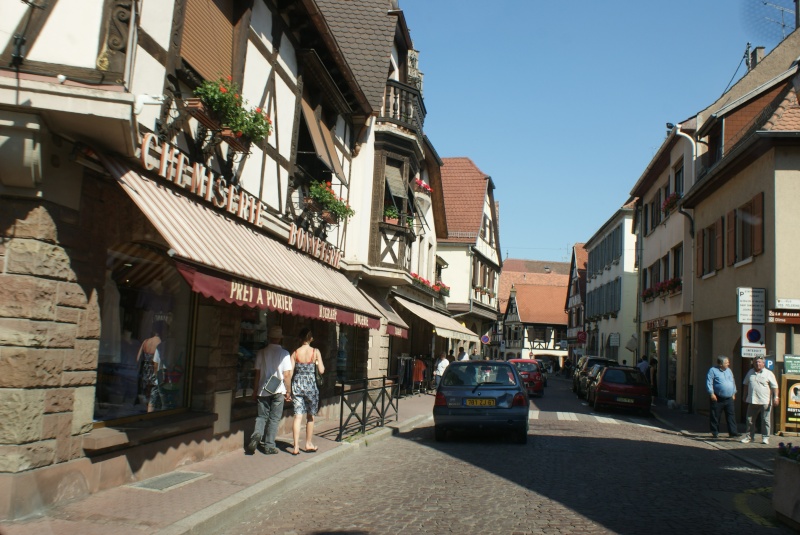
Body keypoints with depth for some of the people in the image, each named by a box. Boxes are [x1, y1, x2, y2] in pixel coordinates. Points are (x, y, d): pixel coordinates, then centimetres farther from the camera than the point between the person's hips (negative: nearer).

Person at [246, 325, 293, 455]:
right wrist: (288, 392, 0)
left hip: (263, 390, 2)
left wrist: (255, 391, 11)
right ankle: (269, 446, 8)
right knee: (274, 419, 6)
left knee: (262, 416, 11)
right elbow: (287, 375, -9)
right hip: (278, 391, -2)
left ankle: (256, 435, -14)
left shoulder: (261, 352, 1)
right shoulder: (284, 353, -6)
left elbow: (257, 373, 3)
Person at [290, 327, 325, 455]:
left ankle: (296, 446, -4)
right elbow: (321, 370, -8)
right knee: (310, 416, 14)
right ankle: (309, 444, 24)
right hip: (310, 384, -1)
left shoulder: (295, 352, 0)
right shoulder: (315, 351, -5)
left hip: (297, 385, 1)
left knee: (298, 416, 1)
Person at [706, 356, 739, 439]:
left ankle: (733, 433, 3)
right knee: (715, 416, 1)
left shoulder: (729, 371, 15)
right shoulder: (713, 370, -5)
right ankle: (715, 433, 11)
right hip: (718, 398, -5)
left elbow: (733, 382, 21)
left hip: (729, 398, 5)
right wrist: (711, 394, -16)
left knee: (731, 415, 1)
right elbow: (709, 383, -10)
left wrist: (734, 393, 16)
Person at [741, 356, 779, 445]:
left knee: (766, 420, 2)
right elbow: (745, 385, 20)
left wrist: (776, 397, -15)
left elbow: (774, 386, -6)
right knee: (750, 420, 8)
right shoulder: (750, 373, 11)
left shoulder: (769, 373, -3)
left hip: (765, 402, -4)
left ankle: (765, 437, 10)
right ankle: (749, 436, 17)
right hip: (752, 401, 4)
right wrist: (744, 396, 19)